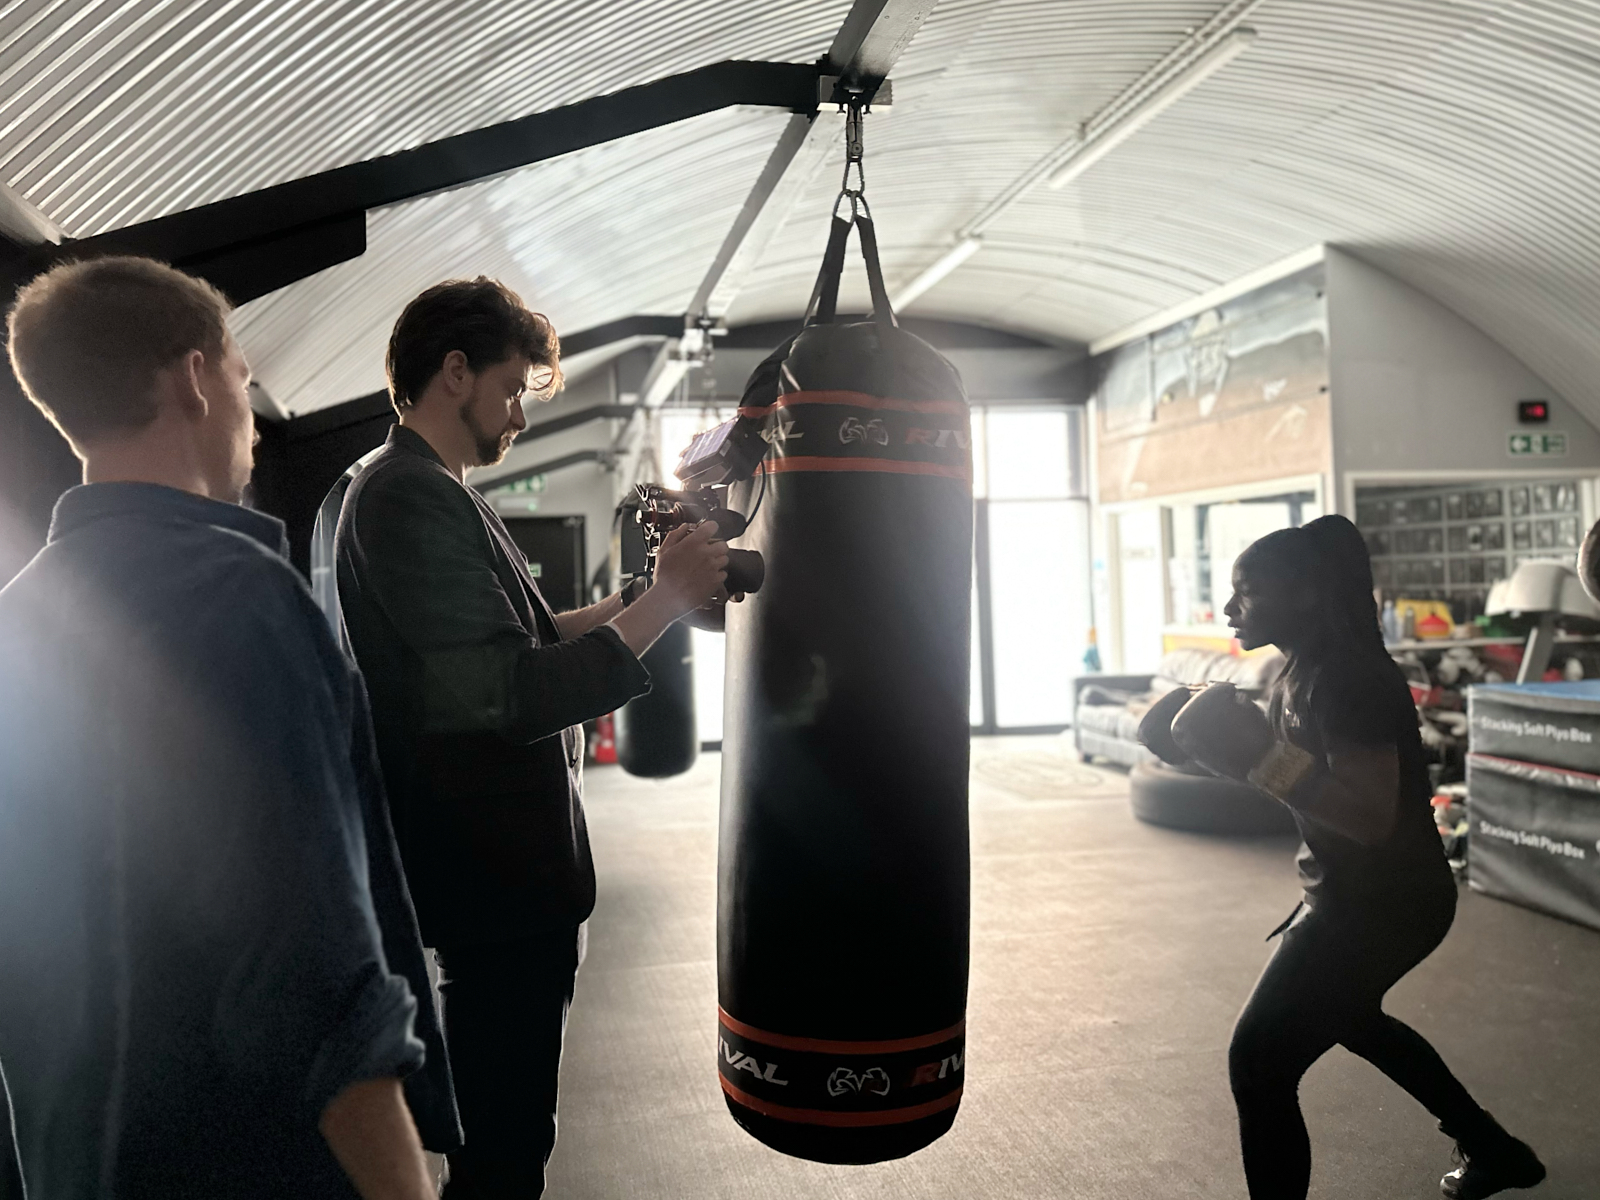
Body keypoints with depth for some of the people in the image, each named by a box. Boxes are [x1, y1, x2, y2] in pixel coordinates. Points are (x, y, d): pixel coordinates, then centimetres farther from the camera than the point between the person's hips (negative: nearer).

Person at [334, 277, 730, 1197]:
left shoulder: (427, 494, 15)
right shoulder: (415, 500, -19)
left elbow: (514, 640, 18)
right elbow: (509, 695, -27)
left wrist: (637, 600, 10)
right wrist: (665, 602, -21)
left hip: (508, 870, 11)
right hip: (502, 881, -11)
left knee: (502, 1118, 24)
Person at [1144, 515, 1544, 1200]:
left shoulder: (1349, 677, -25)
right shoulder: (1303, 671, 4)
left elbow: (1373, 817, -31)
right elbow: (1303, 777, 14)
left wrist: (1264, 759, -35)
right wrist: (1227, 752, 0)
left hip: (1382, 901, -11)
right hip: (1359, 893, 11)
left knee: (1260, 1062, -9)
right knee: (1346, 1017, 33)